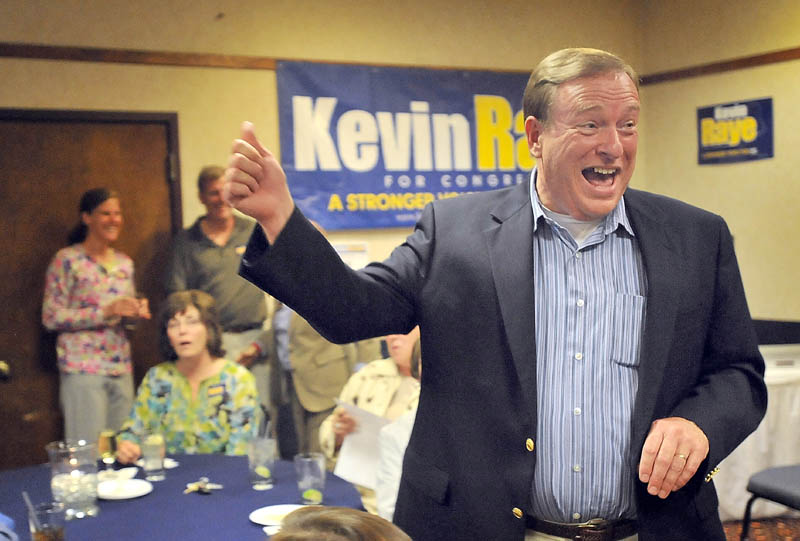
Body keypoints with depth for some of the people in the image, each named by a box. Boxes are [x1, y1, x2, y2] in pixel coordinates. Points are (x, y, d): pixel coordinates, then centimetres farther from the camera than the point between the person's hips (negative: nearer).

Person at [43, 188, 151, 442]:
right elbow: (51, 317, -9)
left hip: (121, 368, 6)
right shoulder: (67, 260, -4)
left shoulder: (124, 263, 14)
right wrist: (106, 311, -16)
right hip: (83, 369, -5)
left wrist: (138, 312, 0)